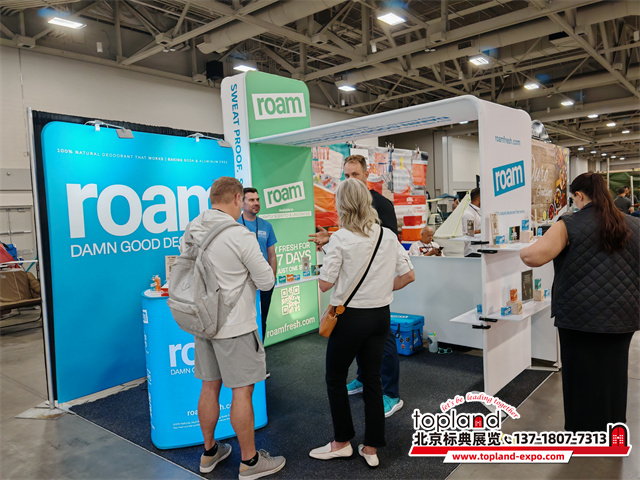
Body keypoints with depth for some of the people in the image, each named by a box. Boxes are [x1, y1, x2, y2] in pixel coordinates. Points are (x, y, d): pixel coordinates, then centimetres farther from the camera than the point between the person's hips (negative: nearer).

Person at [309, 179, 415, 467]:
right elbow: (408, 275, 2)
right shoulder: (388, 236, -1)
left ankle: (342, 442, 26)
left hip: (350, 317, -5)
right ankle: (371, 448, 25)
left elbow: (325, 284, -13)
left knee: (335, 378, 15)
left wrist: (328, 256, 3)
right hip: (381, 316, 5)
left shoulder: (340, 239, -15)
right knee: (372, 379, 15)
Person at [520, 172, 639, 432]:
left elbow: (533, 256, -21)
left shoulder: (569, 224, -10)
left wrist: (523, 252, 0)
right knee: (612, 377, 18)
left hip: (580, 315, -4)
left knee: (583, 380, 9)